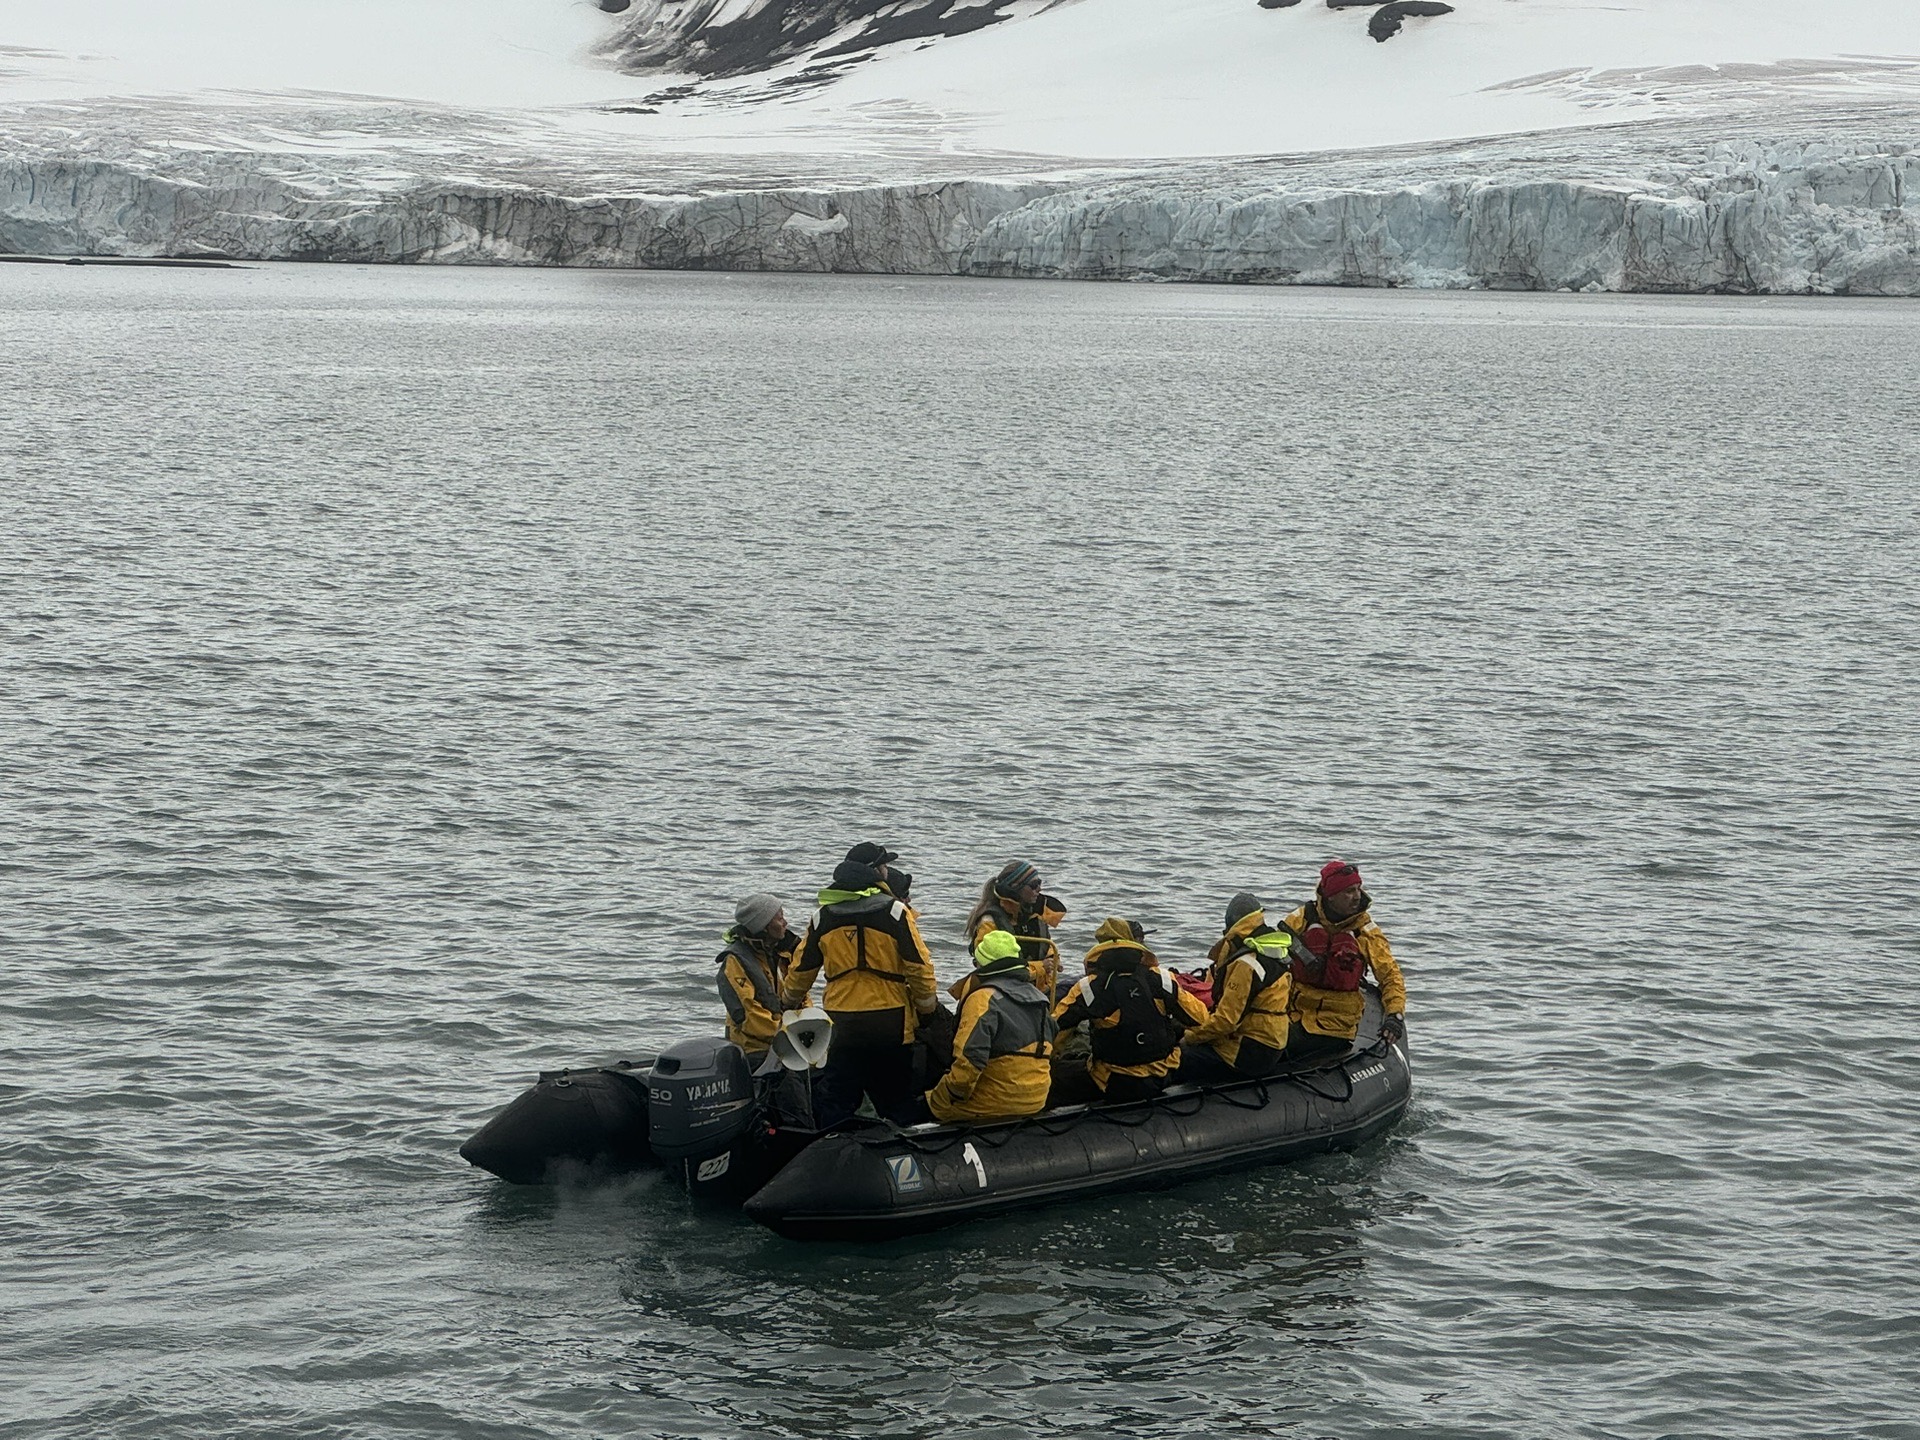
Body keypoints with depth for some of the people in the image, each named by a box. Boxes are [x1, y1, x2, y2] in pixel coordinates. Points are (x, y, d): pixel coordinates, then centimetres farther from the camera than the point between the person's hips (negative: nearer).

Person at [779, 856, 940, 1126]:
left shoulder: (822, 917, 4)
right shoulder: (894, 912, -8)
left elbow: (802, 969, 13)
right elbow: (918, 965, -10)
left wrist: (790, 1001, 31)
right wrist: (927, 1003, 5)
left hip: (842, 1021, 2)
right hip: (891, 1020, -2)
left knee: (835, 1099, 8)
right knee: (897, 1099, 8)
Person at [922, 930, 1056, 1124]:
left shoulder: (984, 999, -16)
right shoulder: (1039, 998, 12)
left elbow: (969, 1060, -25)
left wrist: (939, 1099, -12)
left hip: (995, 1105, -8)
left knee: (925, 1103, 3)